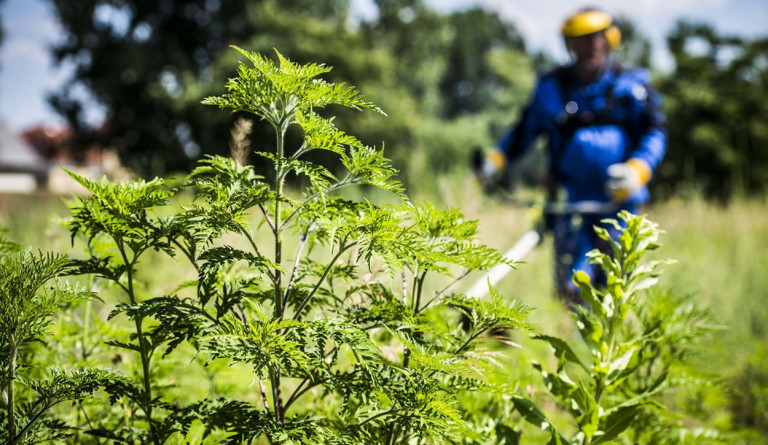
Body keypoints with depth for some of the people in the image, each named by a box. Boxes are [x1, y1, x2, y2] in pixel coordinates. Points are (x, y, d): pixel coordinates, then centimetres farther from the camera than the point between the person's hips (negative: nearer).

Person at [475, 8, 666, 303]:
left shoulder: (630, 84, 1)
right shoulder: (552, 87, 7)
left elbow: (655, 132, -4)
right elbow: (526, 129, 15)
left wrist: (637, 170, -22)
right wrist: (495, 159, 0)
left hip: (618, 201, -1)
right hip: (571, 200, 1)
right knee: (572, 286, -8)